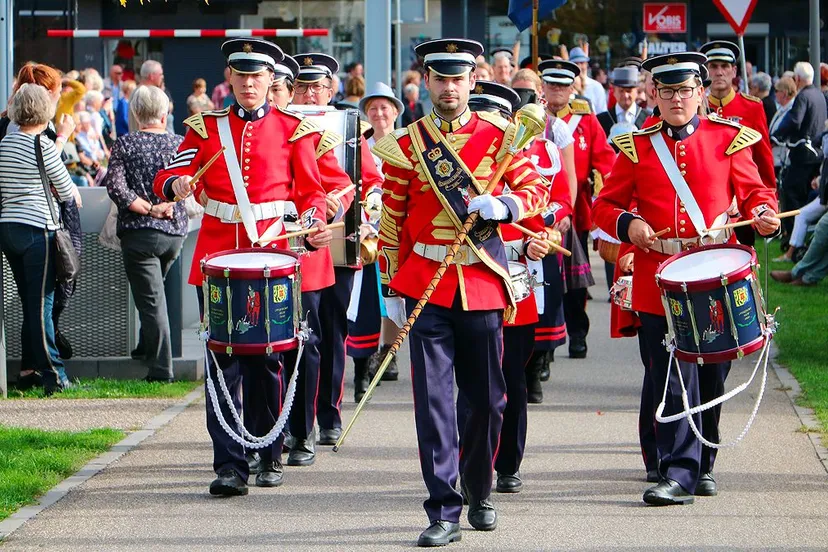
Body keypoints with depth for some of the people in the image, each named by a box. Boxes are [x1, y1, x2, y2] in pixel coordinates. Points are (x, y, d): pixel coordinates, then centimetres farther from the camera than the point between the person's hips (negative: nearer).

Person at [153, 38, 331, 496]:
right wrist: (177, 184, -22)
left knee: (267, 360, 4)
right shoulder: (206, 127, 9)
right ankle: (230, 465, -7)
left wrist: (314, 225, -11)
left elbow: (310, 192, 9)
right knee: (222, 360, -5)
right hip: (217, 256, 1)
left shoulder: (292, 129, 7)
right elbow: (168, 176, 2)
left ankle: (270, 458, 18)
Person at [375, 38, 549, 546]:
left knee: (488, 398, 8)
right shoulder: (405, 145, 4)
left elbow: (537, 190, 3)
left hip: (483, 282, 1)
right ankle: (444, 513, -5)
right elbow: (392, 221, 8)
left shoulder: (499, 135, 3)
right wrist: (392, 291, 6)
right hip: (426, 284, -1)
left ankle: (480, 490, 31)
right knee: (433, 397, -6)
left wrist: (503, 206, -18)